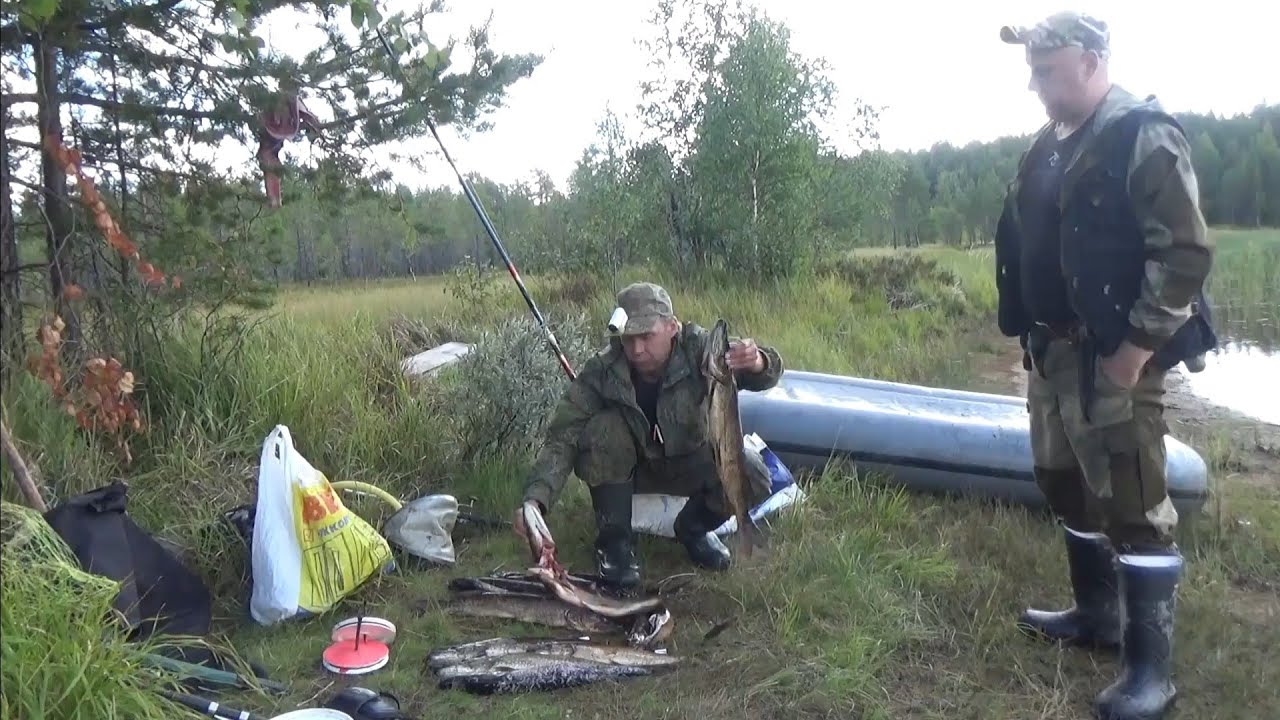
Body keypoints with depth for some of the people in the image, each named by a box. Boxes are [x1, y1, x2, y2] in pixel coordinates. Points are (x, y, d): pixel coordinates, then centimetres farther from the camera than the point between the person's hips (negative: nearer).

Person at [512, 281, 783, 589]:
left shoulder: (696, 347, -26)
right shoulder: (601, 372, -26)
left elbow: (764, 370, -37)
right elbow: (562, 439, -30)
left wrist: (757, 363, -64)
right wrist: (536, 499, -46)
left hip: (689, 461, 1)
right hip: (627, 467, -1)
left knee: (753, 478, -26)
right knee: (603, 428, -33)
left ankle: (693, 528, 6)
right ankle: (614, 541, -14)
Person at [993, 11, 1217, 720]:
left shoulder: (1143, 137, -12)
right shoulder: (1046, 148, 14)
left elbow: (1186, 252, -18)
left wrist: (1136, 349, -20)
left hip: (1112, 358, -9)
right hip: (1053, 353, 9)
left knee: (1132, 506, -4)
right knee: (1066, 488, 17)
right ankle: (1097, 613, 35)